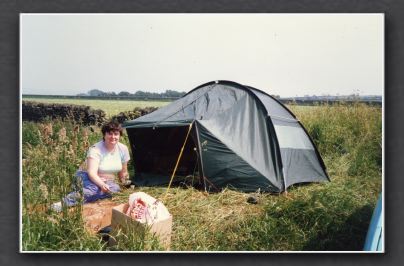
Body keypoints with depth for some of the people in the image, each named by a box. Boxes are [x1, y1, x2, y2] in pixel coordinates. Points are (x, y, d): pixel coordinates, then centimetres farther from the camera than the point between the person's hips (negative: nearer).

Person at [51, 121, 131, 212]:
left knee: (115, 188, -33)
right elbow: (92, 173, -29)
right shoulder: (96, 149, -18)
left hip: (107, 182, 4)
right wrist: (102, 185, -44)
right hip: (88, 177, -4)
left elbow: (123, 172, 8)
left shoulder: (123, 149, -5)